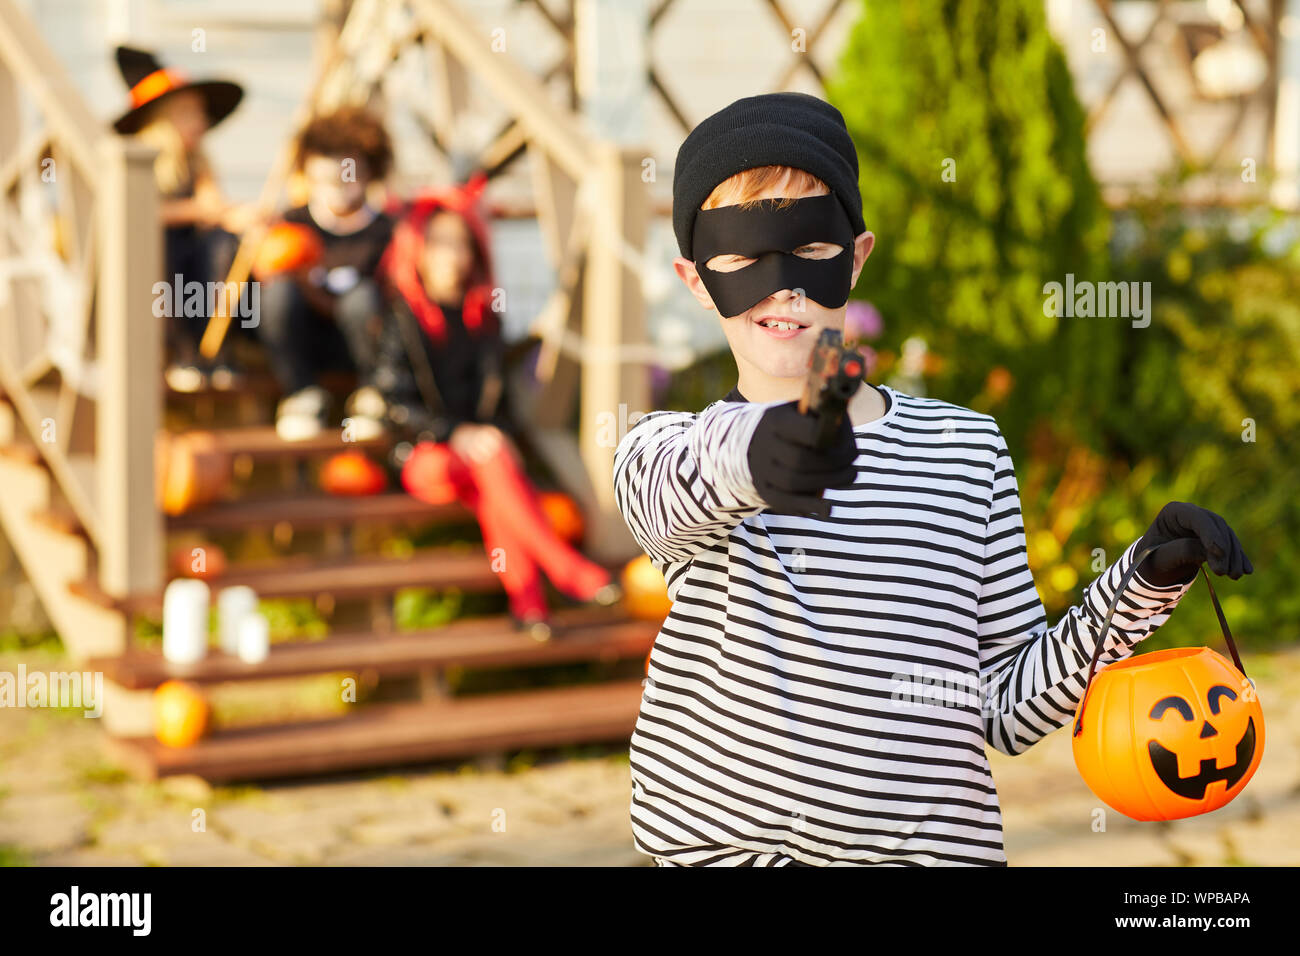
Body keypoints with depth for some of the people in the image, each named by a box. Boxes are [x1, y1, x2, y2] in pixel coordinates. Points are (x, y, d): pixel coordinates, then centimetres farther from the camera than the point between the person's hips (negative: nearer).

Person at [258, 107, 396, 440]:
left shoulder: (384, 230, -8)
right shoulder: (294, 223, -2)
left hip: (356, 342, -1)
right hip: (303, 342, 2)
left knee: (363, 294, -31)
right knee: (279, 291, -27)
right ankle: (304, 397, -12)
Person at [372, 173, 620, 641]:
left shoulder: (483, 313, 11)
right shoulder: (401, 316, -3)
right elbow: (392, 400, -8)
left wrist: (496, 435, -4)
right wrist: (455, 433, -16)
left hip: (479, 440, 4)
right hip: (423, 449, -4)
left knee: (495, 474, -31)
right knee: (492, 466, -33)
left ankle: (524, 590, -40)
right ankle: (565, 567, -34)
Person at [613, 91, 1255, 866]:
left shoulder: (966, 448, 5)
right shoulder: (670, 447, 0)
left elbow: (1007, 710, 5)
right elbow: (664, 486, -27)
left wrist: (1142, 587, -8)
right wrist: (746, 453, -48)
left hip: (933, 844, 1)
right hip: (720, 842, -1)